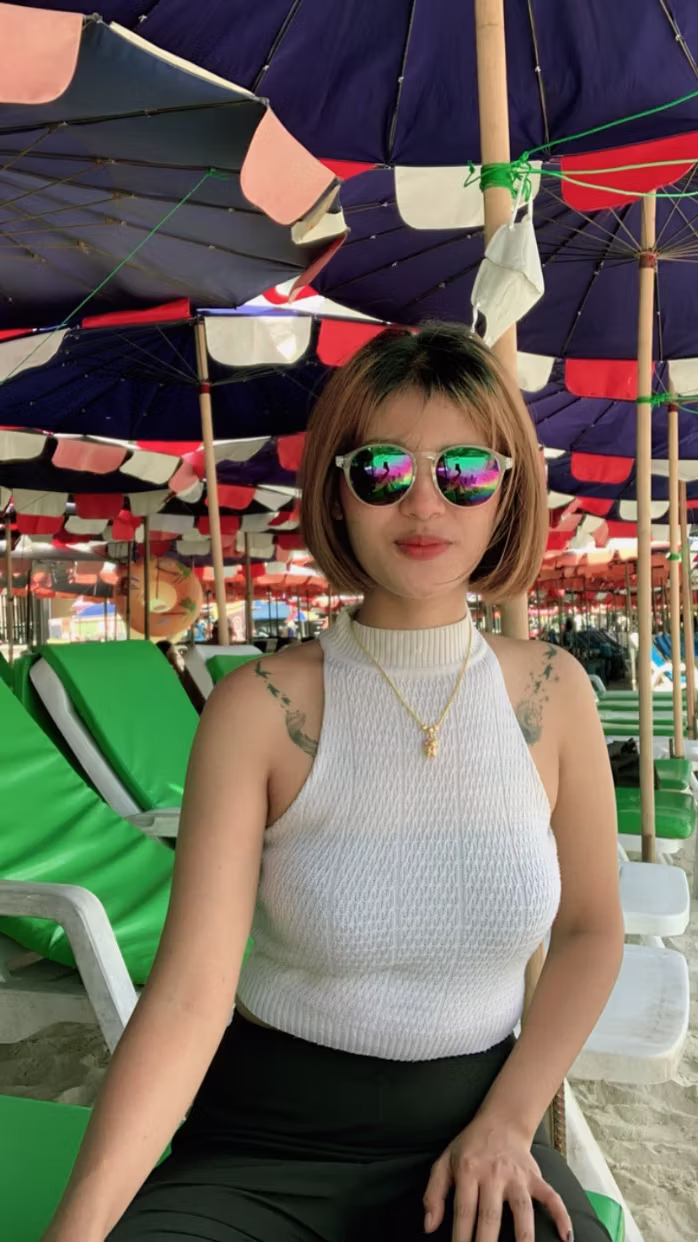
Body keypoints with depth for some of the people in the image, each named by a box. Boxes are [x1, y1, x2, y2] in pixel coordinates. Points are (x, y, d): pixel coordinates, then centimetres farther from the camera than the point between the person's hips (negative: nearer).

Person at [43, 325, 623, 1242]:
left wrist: (505, 1126, -4)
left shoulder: (554, 693, -6)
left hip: (473, 1124, 3)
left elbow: (589, 932, 3)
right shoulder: (261, 707, -13)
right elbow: (189, 991, -18)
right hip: (262, 1144, -2)